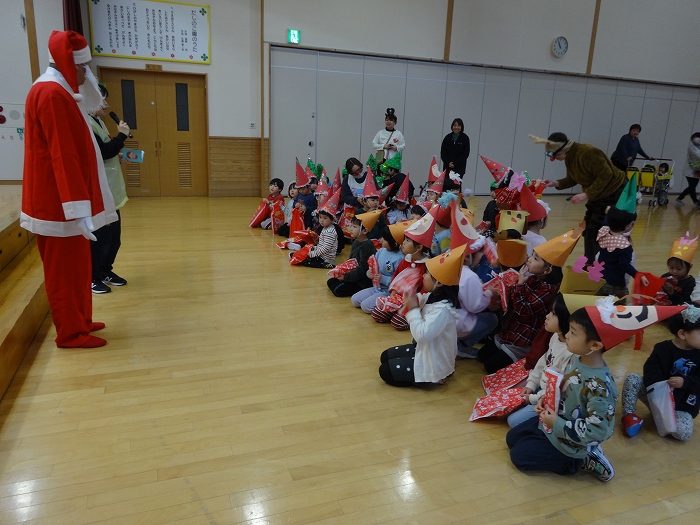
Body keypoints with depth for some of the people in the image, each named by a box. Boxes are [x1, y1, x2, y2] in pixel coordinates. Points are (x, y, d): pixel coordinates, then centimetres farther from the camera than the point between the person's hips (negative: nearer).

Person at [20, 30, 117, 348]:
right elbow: (63, 156, -24)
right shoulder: (52, 94, -17)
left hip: (61, 200, 10)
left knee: (73, 267, 17)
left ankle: (79, 321, 29)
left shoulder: (57, 91, 15)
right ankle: (70, 333, 11)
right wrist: (79, 209, -26)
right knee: (65, 269, 0)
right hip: (60, 204, -10)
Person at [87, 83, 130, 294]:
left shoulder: (98, 123, 17)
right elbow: (103, 152, -22)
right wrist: (122, 135, -13)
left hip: (110, 192, 10)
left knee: (113, 235, 16)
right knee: (100, 236, -3)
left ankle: (105, 271, 29)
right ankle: (92, 277, 11)